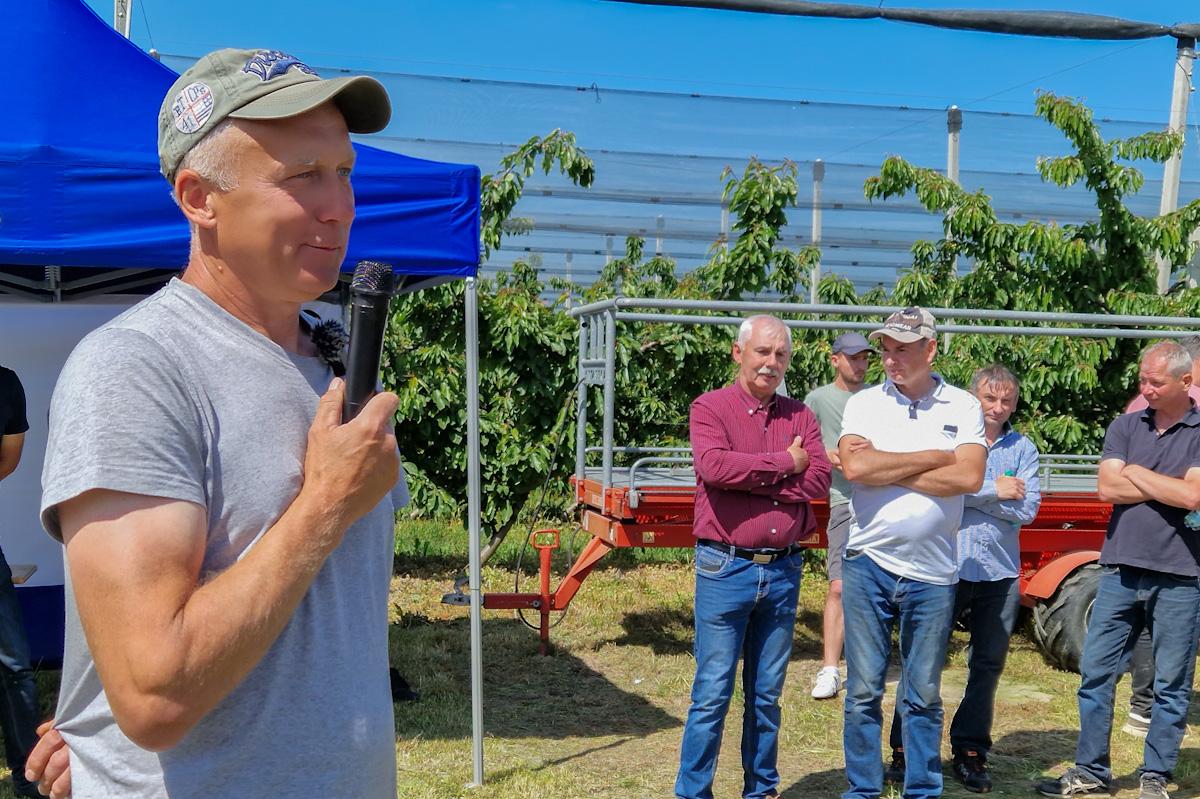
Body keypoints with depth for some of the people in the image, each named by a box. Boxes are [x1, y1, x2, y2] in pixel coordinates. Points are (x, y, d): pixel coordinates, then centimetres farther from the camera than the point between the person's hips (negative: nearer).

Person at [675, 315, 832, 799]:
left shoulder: (800, 415, 10)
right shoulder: (710, 408, -2)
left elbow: (819, 479, -6)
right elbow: (713, 466, -21)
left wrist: (747, 479, -14)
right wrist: (783, 463, -11)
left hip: (784, 571, 4)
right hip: (726, 568, -4)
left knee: (767, 694, 15)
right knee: (713, 693, 0)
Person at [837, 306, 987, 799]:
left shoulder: (963, 407, 3)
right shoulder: (864, 403, 2)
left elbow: (969, 478, -12)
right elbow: (855, 466, -15)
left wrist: (884, 469, -12)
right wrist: (934, 457, -9)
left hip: (933, 572, 0)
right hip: (868, 563, 0)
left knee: (924, 697, 10)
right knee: (864, 691, 5)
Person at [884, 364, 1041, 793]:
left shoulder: (1023, 449, 9)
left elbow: (1028, 508, -4)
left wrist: (972, 493, -10)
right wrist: (995, 491, -10)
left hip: (1000, 573, 3)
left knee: (988, 664, 8)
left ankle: (970, 751, 18)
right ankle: (905, 750, 10)